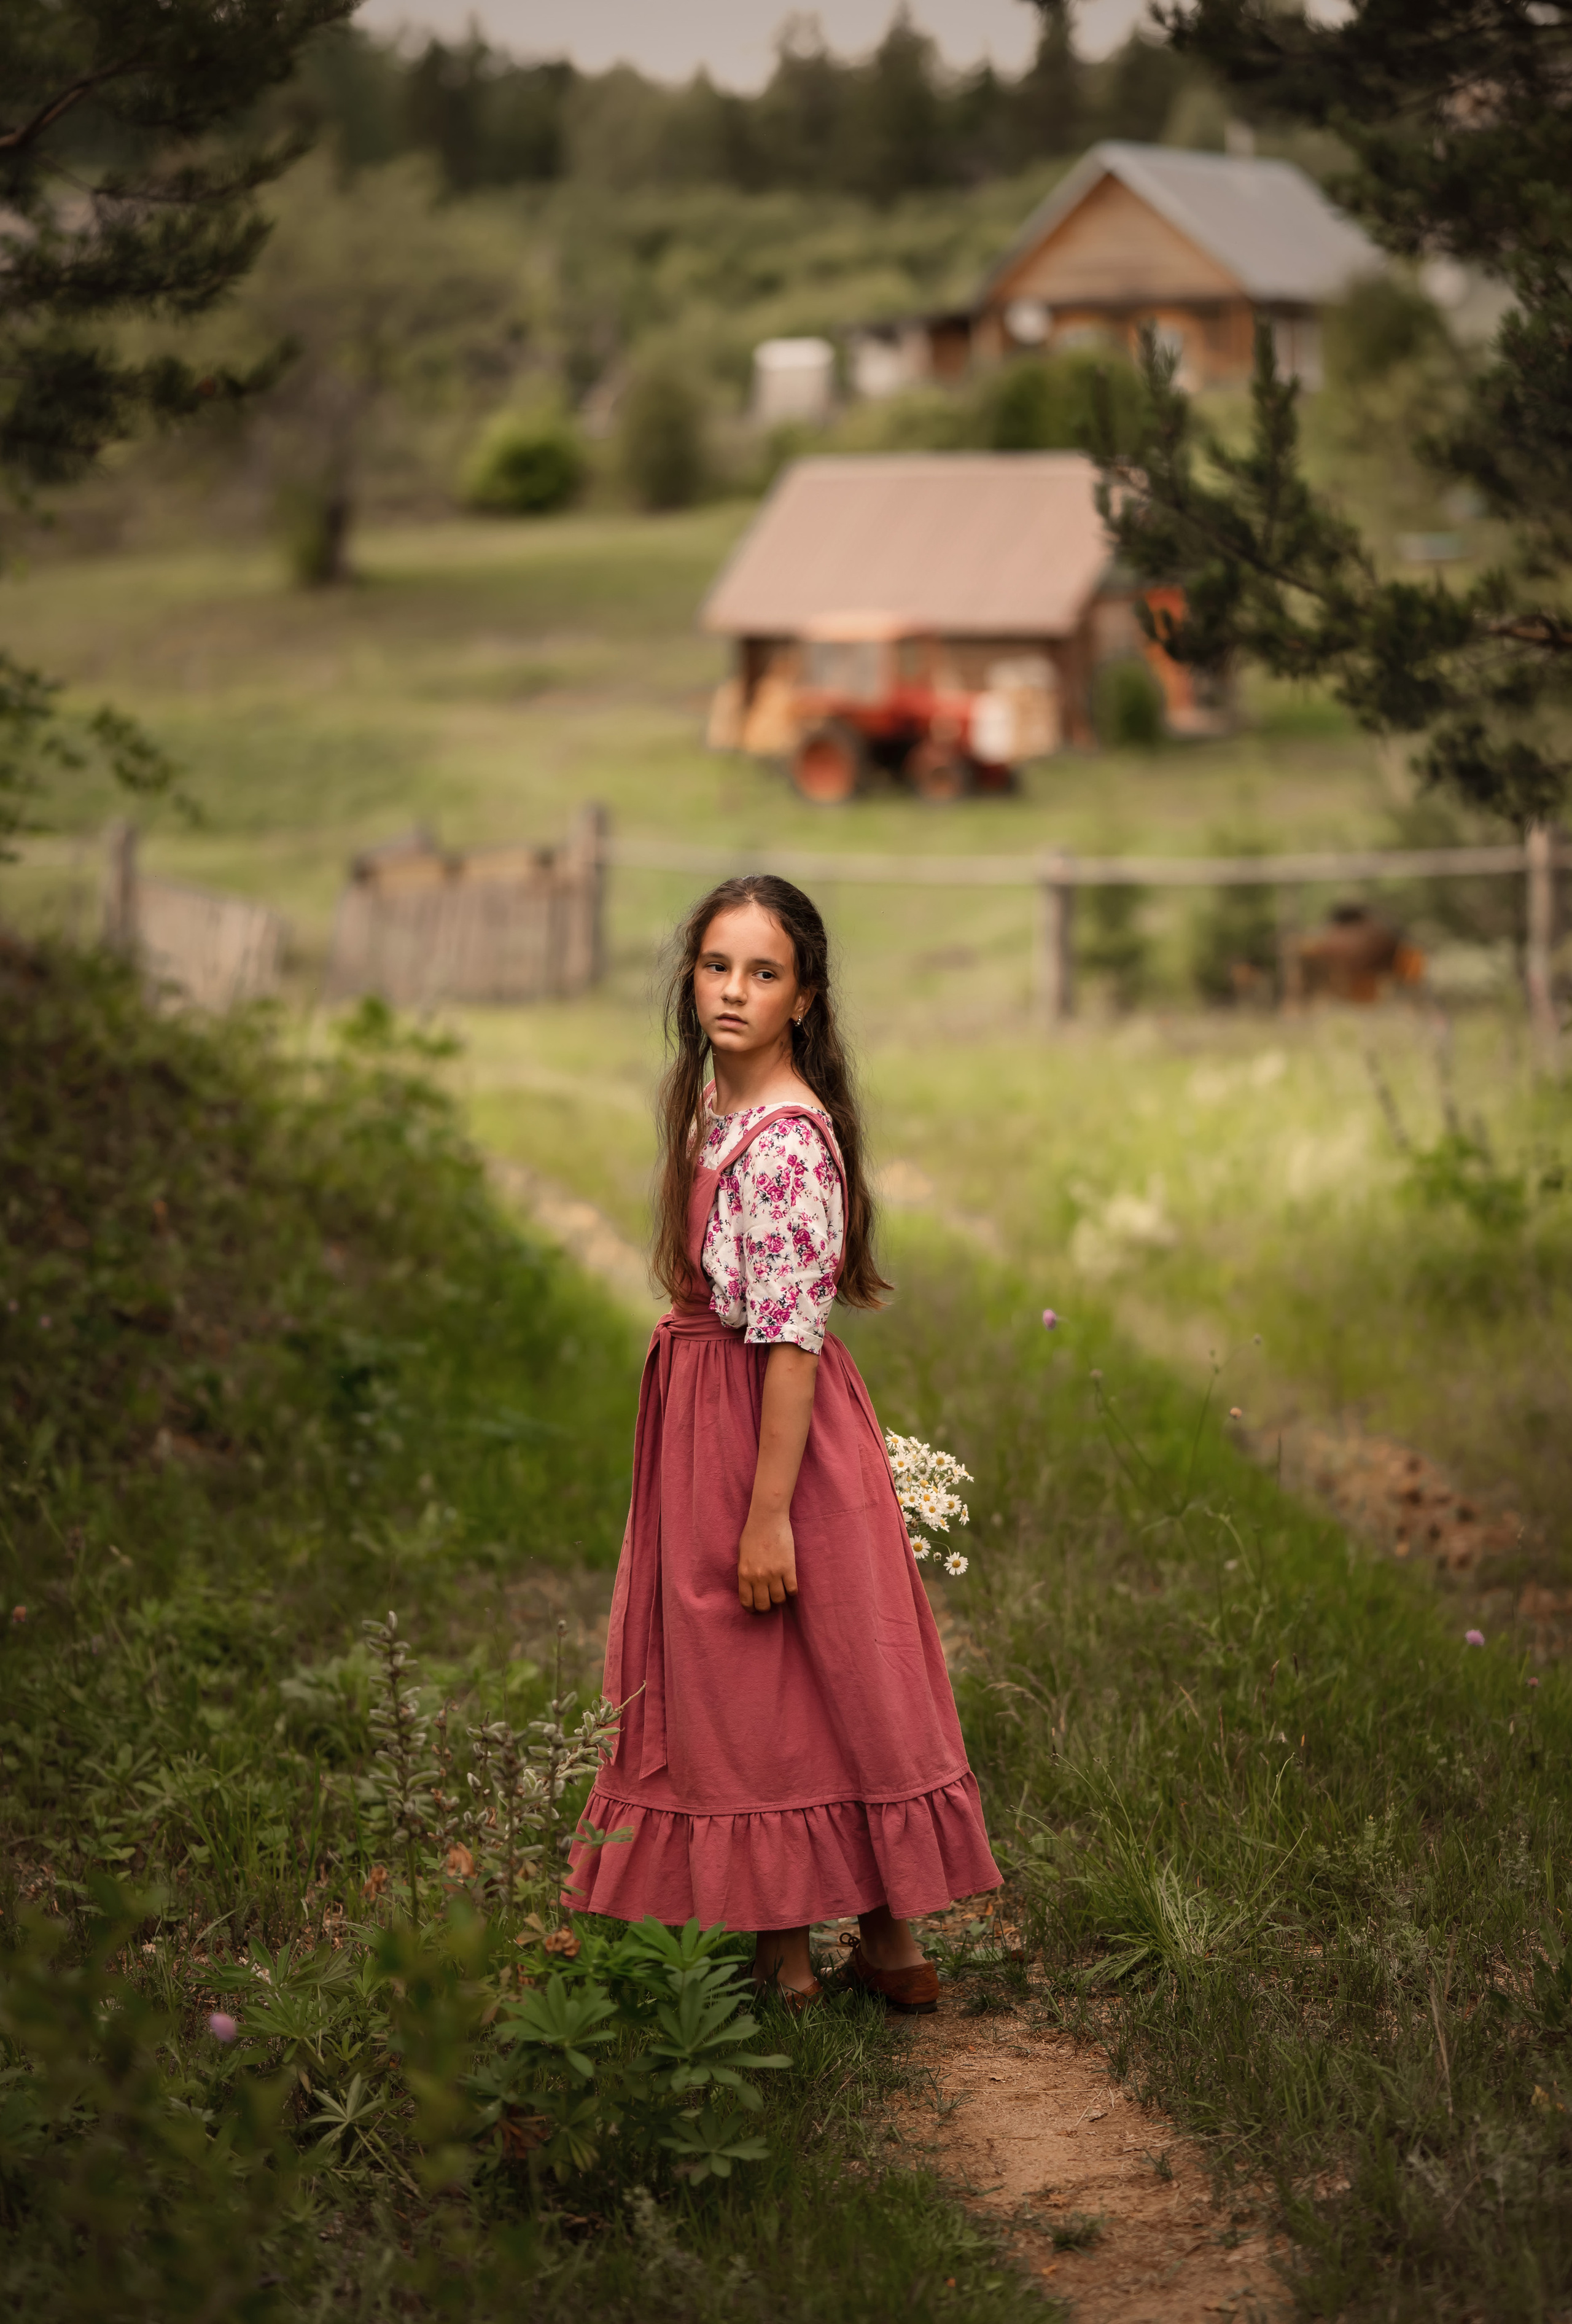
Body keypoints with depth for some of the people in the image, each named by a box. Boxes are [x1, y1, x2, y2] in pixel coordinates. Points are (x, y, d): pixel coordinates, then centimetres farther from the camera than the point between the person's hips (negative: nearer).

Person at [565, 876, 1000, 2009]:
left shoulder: (788, 1136, -22)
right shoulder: (711, 1100, 7)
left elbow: (791, 1337, -23)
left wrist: (769, 1513, -23)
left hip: (777, 1425, -9)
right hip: (703, 1413, 9)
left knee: (810, 1687, 3)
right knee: (731, 1691, 14)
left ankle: (887, 1935, 17)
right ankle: (781, 1939, 23)